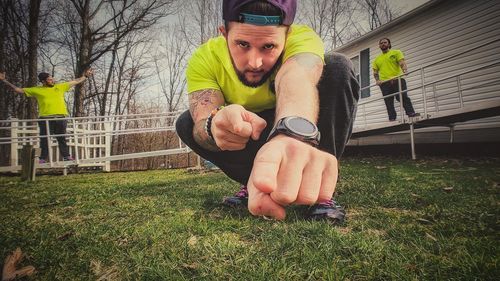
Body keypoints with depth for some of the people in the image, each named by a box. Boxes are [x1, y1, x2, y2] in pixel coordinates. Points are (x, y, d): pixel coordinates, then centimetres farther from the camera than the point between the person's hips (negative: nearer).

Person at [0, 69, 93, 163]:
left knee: (62, 139, 5)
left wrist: (86, 76, 22)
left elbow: (76, 81, 22)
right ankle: (43, 159, 6)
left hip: (60, 117, 1)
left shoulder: (61, 86, 16)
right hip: (46, 118, -1)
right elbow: (18, 90, 16)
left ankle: (66, 157, 7)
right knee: (45, 140, 0)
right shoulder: (36, 90, 11)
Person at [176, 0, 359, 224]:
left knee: (338, 68, -27)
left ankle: (319, 190, -22)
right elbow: (202, 121, -34)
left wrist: (294, 134, -72)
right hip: (251, 138, 2)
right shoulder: (205, 59, -22)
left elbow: (297, 78, -50)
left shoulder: (301, 38, -28)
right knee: (186, 124, -18)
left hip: (308, 132, -1)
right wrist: (213, 126, -59)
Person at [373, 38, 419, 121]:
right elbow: (375, 72, 18)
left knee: (403, 97, -13)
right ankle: (392, 119, 0)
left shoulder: (396, 52, 13)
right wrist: (377, 80, -2)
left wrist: (405, 71, -23)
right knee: (388, 102, 0)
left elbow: (402, 63, -2)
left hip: (397, 80, -3)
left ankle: (411, 113, -16)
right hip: (384, 83, 3)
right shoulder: (377, 59, 22)